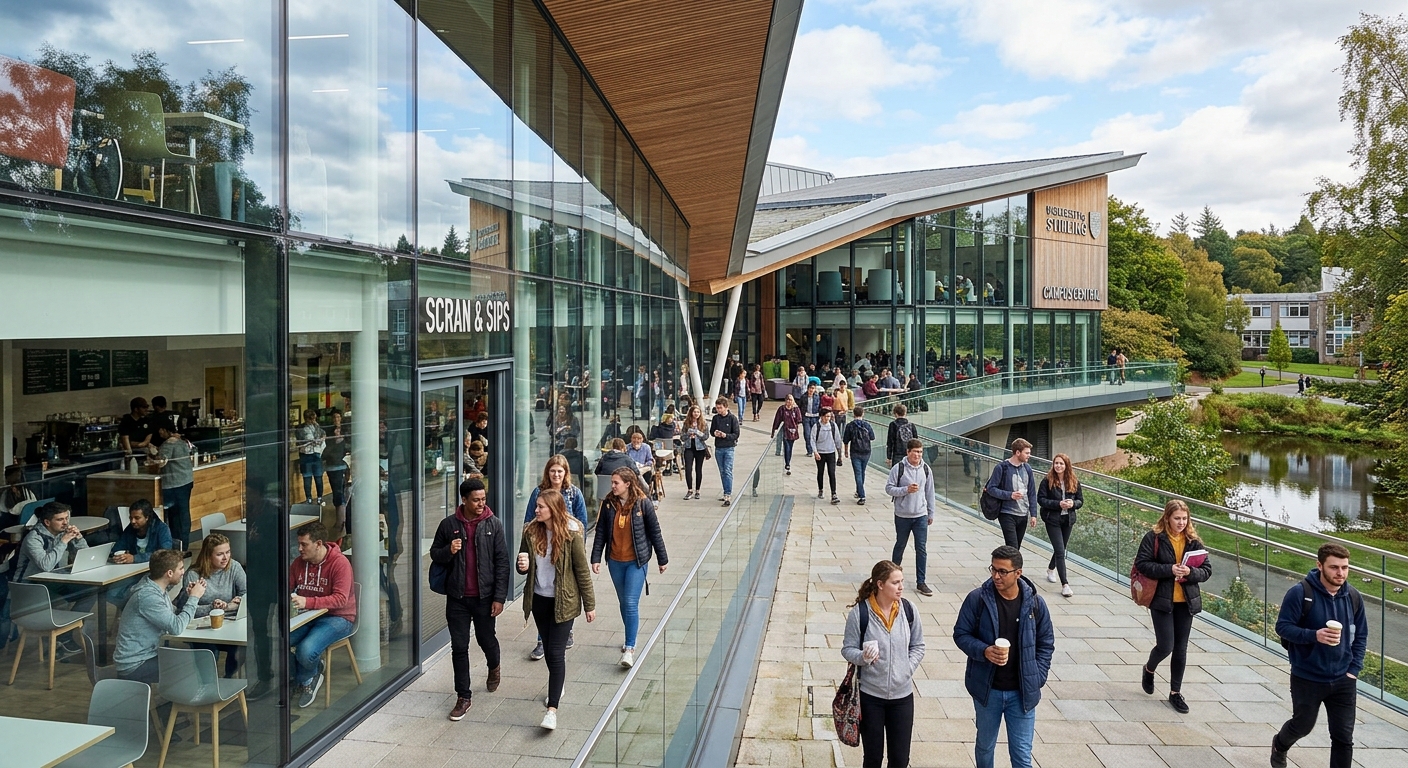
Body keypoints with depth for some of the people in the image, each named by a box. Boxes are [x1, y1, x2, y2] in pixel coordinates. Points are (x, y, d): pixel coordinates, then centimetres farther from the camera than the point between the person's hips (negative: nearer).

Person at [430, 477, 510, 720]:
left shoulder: (494, 524, -6)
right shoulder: (448, 524, -3)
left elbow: (502, 562, -6)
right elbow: (435, 554, 8)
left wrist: (499, 597, -10)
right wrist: (448, 551, -16)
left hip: (484, 597, -1)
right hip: (457, 597, 1)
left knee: (486, 639, 15)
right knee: (459, 647, 5)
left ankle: (494, 668, 48)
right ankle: (464, 696, 18)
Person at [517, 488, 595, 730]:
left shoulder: (571, 534, -16)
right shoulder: (530, 531, -3)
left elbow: (582, 570, -10)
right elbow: (524, 566, 8)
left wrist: (590, 605, -6)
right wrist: (523, 566, -18)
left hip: (563, 601, -5)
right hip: (539, 600, 5)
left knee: (556, 653, -7)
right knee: (548, 649, 19)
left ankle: (552, 708, -5)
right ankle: (557, 687, 41)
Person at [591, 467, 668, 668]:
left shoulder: (643, 504, -11)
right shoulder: (608, 504, -2)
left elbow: (655, 532, -3)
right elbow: (600, 532, 3)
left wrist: (662, 559, 2)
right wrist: (596, 558, -2)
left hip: (636, 561, -4)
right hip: (615, 561, 4)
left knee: (631, 603, -10)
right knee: (623, 602, 17)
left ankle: (630, 648, -5)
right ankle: (633, 631, 39)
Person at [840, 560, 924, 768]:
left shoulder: (908, 610, -5)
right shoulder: (859, 612, -15)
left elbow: (918, 647, 6)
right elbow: (848, 649, -7)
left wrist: (907, 670, -7)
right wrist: (862, 657, -27)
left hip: (902, 694, 2)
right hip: (870, 695, -2)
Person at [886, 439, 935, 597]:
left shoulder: (926, 469, 1)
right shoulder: (898, 468, -10)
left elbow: (930, 492, 9)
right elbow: (889, 488, -8)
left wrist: (931, 514, 12)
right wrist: (906, 490, -22)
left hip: (921, 516, 2)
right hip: (902, 516, -2)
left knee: (922, 549, 0)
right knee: (900, 546, 13)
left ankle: (921, 582, 8)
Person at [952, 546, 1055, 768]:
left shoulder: (1035, 603, -6)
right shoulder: (977, 599, -11)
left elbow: (1046, 644, 4)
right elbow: (961, 634, -4)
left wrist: (1037, 678, -4)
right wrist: (984, 651, -22)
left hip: (1022, 692, 0)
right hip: (987, 689, 0)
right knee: (985, 745, 19)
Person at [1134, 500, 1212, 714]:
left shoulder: (1193, 541, 1)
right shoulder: (1154, 538, -10)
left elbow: (1207, 570, 2)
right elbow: (1141, 563, -14)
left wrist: (1191, 572, -18)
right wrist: (1169, 569, -23)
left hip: (1186, 601, 4)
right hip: (1161, 600, -4)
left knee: (1181, 649, 10)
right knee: (1165, 646, -6)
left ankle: (1175, 692, 24)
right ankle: (1149, 669, 28)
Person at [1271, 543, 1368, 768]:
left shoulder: (1354, 597, -3)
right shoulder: (1300, 593, -18)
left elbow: (1361, 636, 7)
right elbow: (1283, 626, -14)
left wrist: (1354, 670, 0)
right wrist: (1315, 635, -29)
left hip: (1343, 681, 3)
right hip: (1307, 679, -3)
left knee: (1344, 737, 4)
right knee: (1303, 725, 16)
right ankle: (1279, 746, 47)